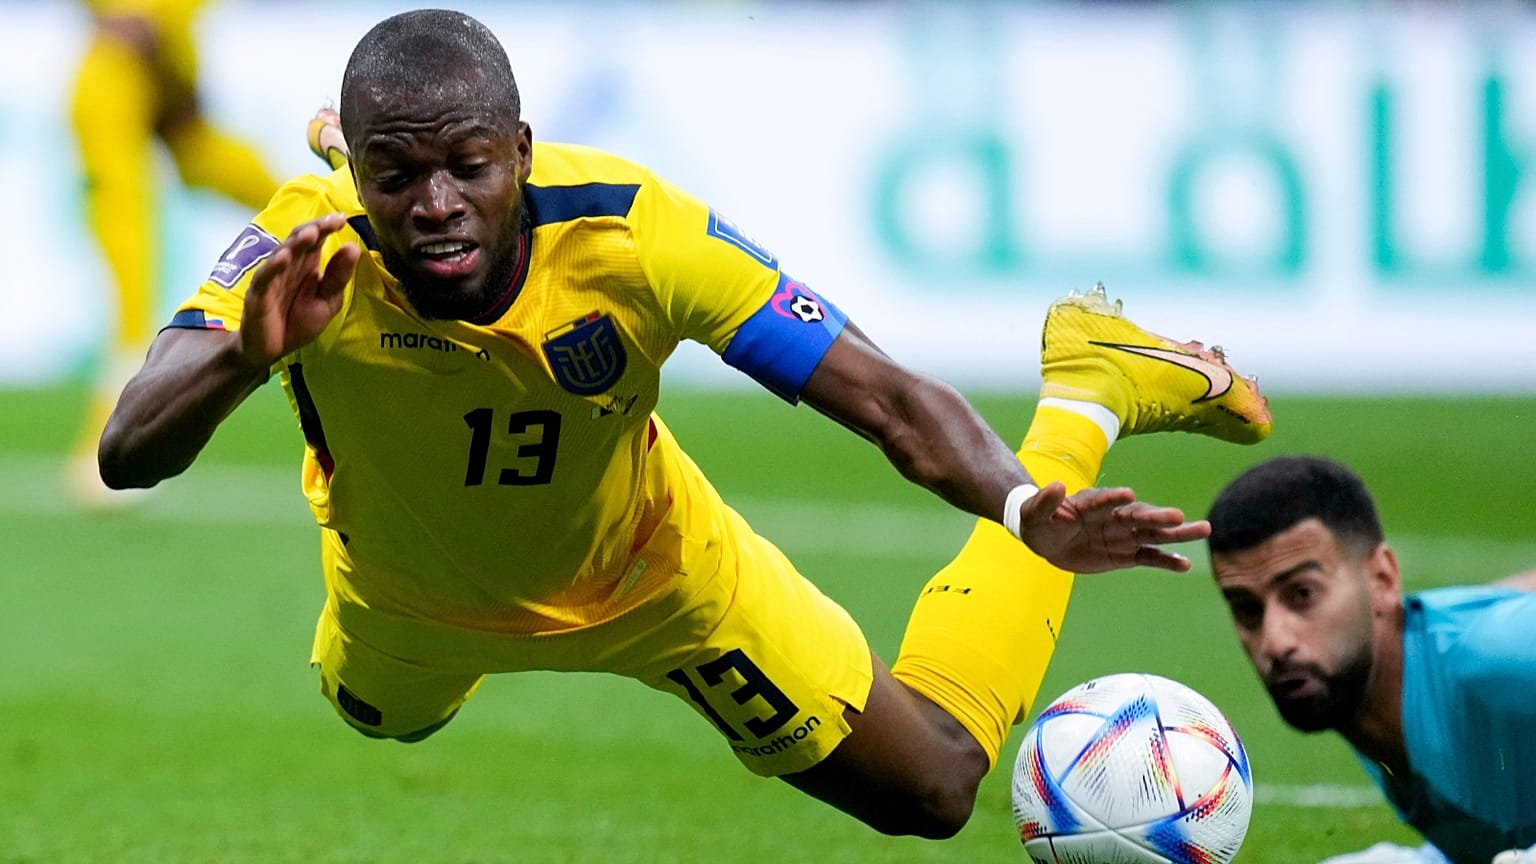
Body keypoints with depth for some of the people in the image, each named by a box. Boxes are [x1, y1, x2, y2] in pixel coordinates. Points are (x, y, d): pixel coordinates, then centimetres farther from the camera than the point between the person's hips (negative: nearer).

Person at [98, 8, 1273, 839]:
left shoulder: (630, 235, -40)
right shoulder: (308, 252, -39)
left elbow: (888, 402, -40)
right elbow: (130, 454, -49)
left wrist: (1026, 507, -59)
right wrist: (245, 356, -70)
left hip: (648, 577, -2)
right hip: (410, 604, 2)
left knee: (931, 789, 7)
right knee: (377, 721, 38)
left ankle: (1087, 401, 22)